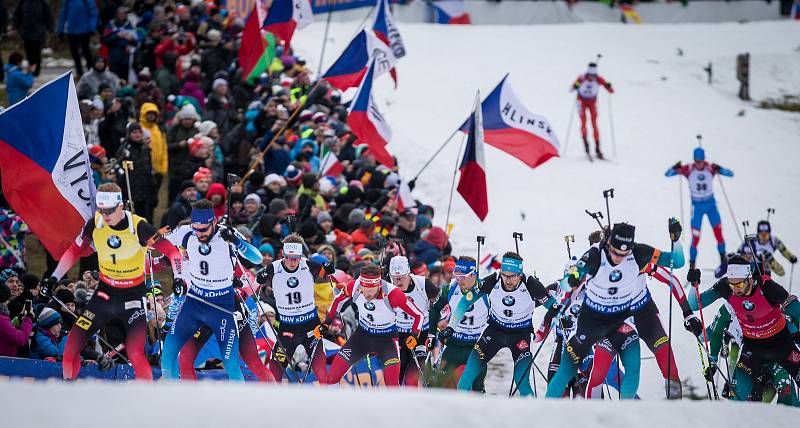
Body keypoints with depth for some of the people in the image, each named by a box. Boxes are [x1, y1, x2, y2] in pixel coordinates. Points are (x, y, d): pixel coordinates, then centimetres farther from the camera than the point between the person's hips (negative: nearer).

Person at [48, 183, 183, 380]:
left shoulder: (138, 227, -19)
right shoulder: (95, 224, -7)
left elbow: (171, 251, -17)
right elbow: (74, 251, 8)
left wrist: (178, 278, -30)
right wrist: (54, 278, 1)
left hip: (133, 297, -4)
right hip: (105, 293, 4)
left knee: (135, 354, -20)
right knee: (72, 344, -4)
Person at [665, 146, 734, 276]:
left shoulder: (710, 168, -11)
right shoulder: (689, 169, -13)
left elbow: (730, 174, -15)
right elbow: (667, 174, -13)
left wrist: (718, 169, -34)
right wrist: (676, 168, -35)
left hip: (711, 203, 1)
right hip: (697, 206, -1)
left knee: (718, 232, -4)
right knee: (695, 238, -6)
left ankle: (723, 261, 14)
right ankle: (692, 266, 7)